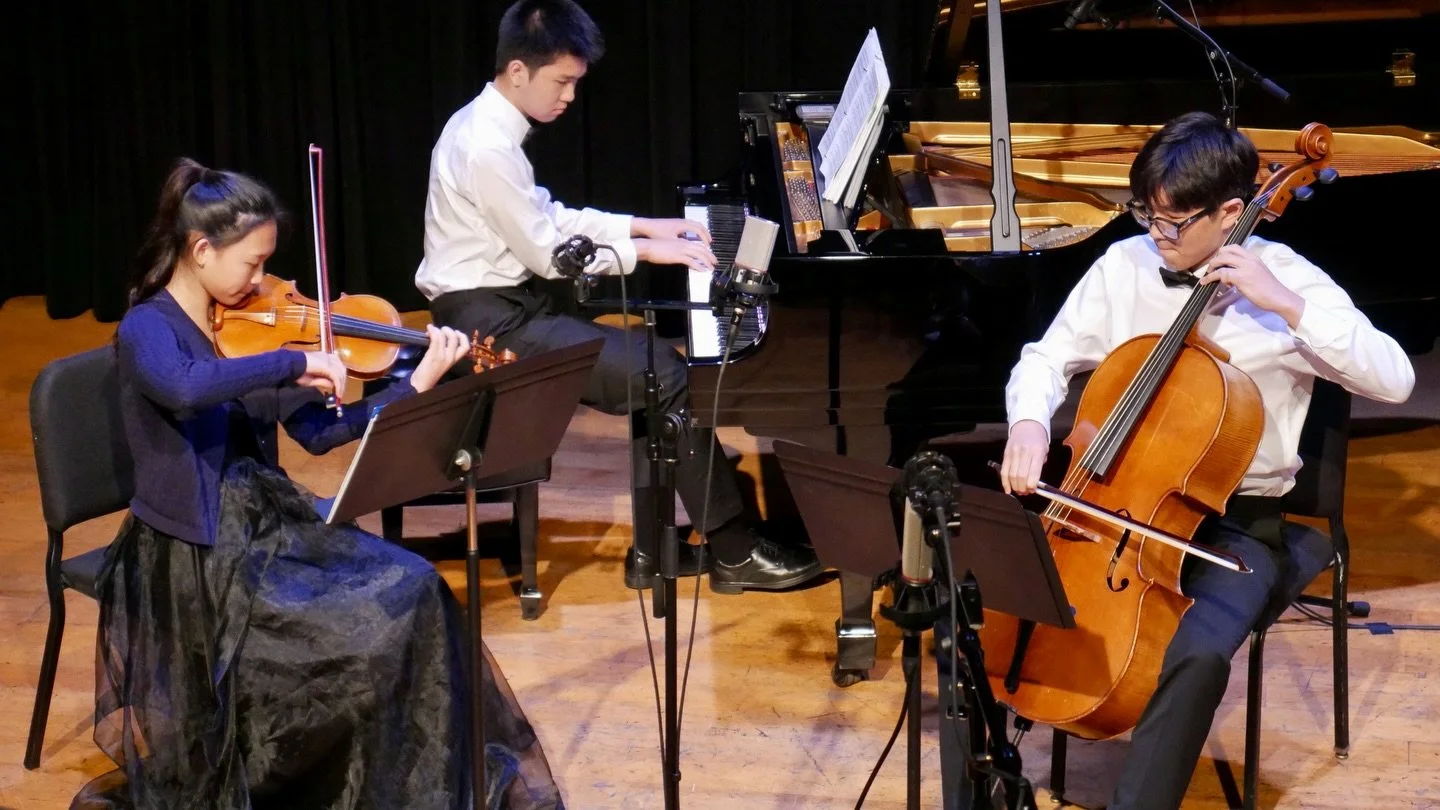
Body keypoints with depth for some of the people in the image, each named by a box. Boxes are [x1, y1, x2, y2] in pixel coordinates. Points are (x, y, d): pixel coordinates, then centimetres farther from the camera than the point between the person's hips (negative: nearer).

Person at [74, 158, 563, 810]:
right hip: (196, 553, -7)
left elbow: (317, 433, 4)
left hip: (269, 521, 7)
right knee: (367, 630, -19)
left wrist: (419, 383, -3)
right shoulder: (146, 330, -14)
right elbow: (185, 389, -39)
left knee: (412, 590, -9)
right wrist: (295, 361, -31)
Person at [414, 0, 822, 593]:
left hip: (505, 304, 10)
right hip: (488, 324, -10)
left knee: (653, 365, 2)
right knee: (667, 378, -14)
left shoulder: (490, 125, 10)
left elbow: (549, 217, 19)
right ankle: (736, 552, -5)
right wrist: (644, 249, -9)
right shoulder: (487, 146, -22)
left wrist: (644, 226, 12)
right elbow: (547, 253, -19)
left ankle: (653, 548, 5)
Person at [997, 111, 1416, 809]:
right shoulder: (1125, 265, 0)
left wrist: (1286, 305, -27)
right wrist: (1029, 423, -15)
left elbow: (1395, 380, -19)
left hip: (1235, 521, -4)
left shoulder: (1284, 279, -10)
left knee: (1197, 657, -32)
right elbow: (1046, 359, 8)